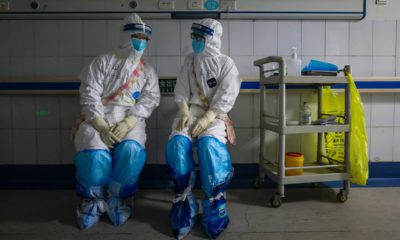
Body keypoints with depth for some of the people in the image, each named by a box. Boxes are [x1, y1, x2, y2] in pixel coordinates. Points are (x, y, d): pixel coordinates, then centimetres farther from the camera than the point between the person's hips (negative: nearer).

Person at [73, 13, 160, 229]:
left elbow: (150, 99, 2)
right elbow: (89, 94, -1)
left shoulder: (147, 70, 16)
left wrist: (128, 123, -16)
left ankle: (116, 197, -5)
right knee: (95, 154, -28)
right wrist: (101, 126, -15)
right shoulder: (104, 61, 10)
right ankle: (93, 199, 1)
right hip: (99, 118, -1)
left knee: (131, 151, -30)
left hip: (131, 120, 1)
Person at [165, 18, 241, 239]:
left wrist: (207, 118, -19)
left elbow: (226, 96, -7)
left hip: (215, 115, -3)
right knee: (177, 143, -27)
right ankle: (184, 202, -14)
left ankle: (214, 203, -17)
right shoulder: (189, 61, 14)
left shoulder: (226, 63, 2)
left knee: (209, 144, -33)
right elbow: (181, 91, 9)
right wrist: (184, 113, -9)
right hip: (191, 112, 3)